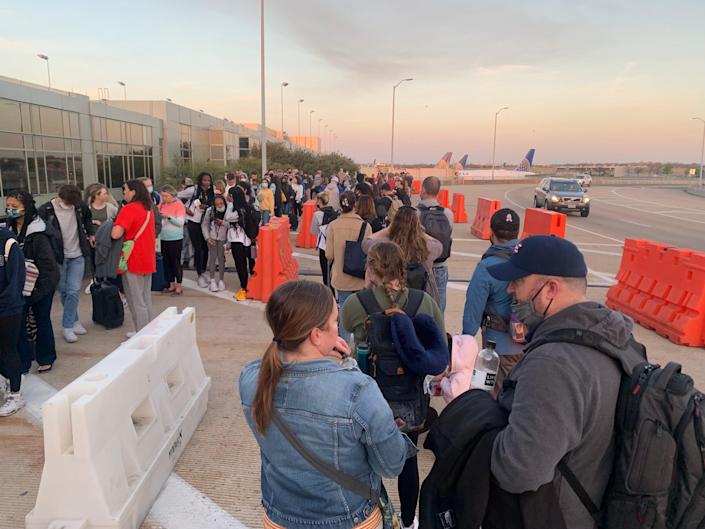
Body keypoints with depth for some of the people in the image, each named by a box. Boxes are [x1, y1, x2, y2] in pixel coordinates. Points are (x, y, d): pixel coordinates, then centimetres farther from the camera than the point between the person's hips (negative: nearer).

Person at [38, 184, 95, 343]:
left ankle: (67, 326, 9)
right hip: (58, 258, -2)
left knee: (74, 291, -2)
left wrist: (91, 233, 14)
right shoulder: (45, 211, -15)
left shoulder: (79, 206, -5)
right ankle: (74, 321, 24)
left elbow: (87, 217, 19)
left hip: (77, 256, 2)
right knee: (64, 291, 8)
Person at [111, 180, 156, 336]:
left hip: (133, 261, -8)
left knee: (136, 301, 0)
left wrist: (114, 225, -5)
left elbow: (116, 234, -24)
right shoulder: (148, 208, 10)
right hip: (148, 260, 8)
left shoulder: (129, 209, -15)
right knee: (146, 298, 15)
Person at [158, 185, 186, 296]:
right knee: (167, 262, 10)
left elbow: (181, 222, -13)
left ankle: (178, 287, 5)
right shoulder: (162, 204, 9)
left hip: (175, 238, -6)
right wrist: (158, 217, -6)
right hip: (164, 238, 6)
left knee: (176, 262, -2)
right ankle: (171, 285, 21)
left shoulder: (179, 205, -7)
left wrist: (168, 217, -23)